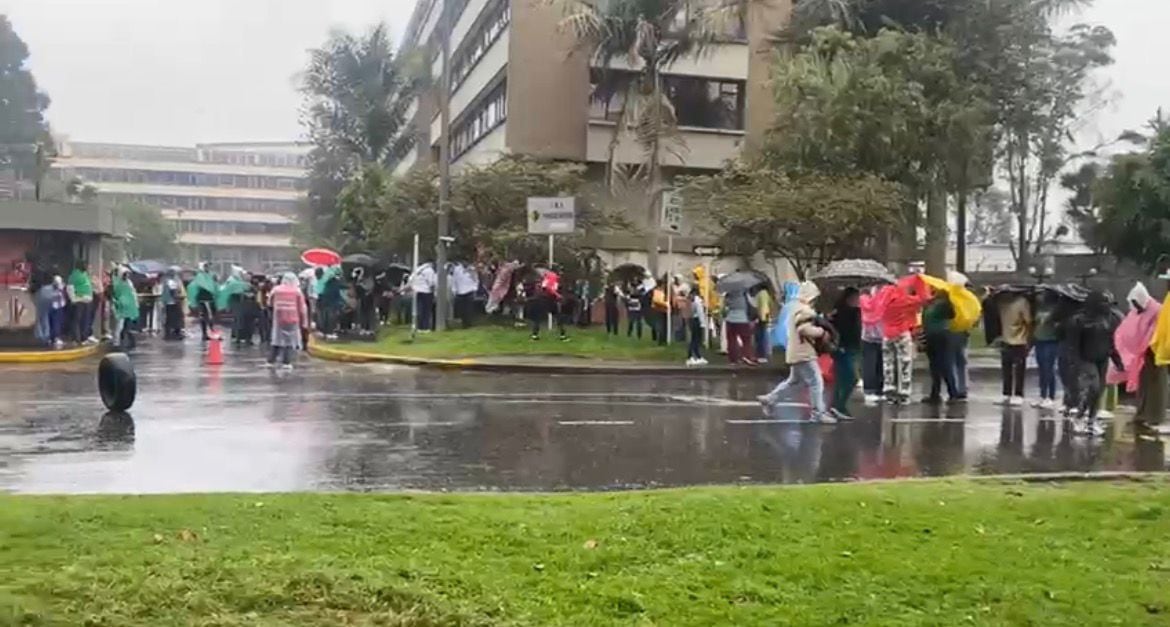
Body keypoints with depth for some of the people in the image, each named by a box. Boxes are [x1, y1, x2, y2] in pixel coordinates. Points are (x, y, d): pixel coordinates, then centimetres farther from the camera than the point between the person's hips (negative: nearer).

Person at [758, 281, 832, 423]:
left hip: (797, 353, 11)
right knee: (816, 382, -7)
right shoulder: (805, 311, -17)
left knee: (793, 381, 22)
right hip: (804, 354, -11)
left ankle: (769, 399, 26)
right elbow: (806, 329, -29)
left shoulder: (799, 310, 18)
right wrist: (821, 332, -16)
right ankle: (818, 413, -5)